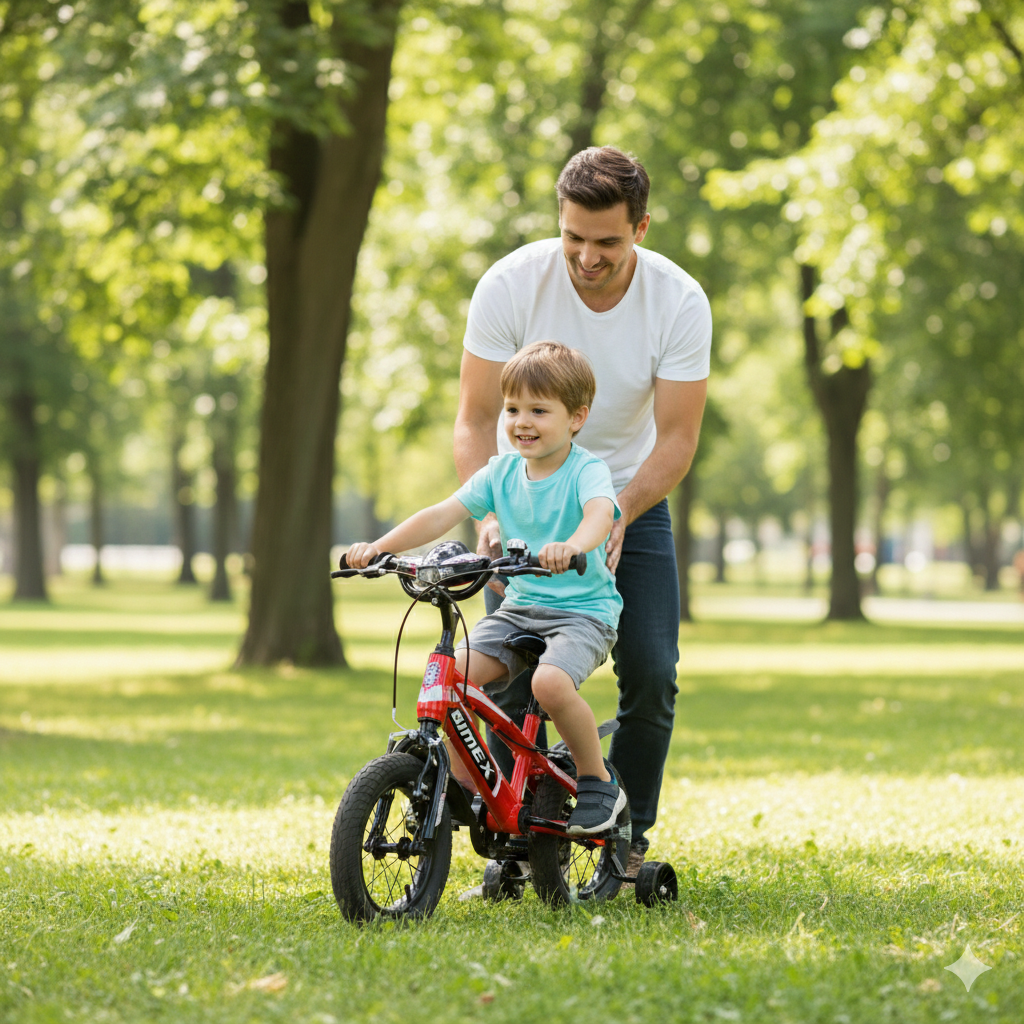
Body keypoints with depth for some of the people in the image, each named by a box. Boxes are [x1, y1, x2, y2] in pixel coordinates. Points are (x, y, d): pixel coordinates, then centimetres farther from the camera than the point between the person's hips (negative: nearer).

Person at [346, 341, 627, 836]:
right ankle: (463, 783, 1)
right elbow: (443, 515, -2)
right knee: (454, 671, -17)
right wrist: (378, 547, -16)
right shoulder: (501, 472, 5)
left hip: (583, 610, -5)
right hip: (520, 605, 6)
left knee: (550, 682, -33)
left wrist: (570, 546, -57)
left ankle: (597, 782, -9)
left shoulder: (587, 471, -12)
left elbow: (600, 513, -34)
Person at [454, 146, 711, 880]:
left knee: (652, 675, -10)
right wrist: (489, 515, -32)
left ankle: (629, 837, 7)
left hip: (631, 497, 1)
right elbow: (476, 420, -17)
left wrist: (618, 516, -33)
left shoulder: (680, 302, -19)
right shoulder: (510, 285, -21)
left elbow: (677, 438, -18)